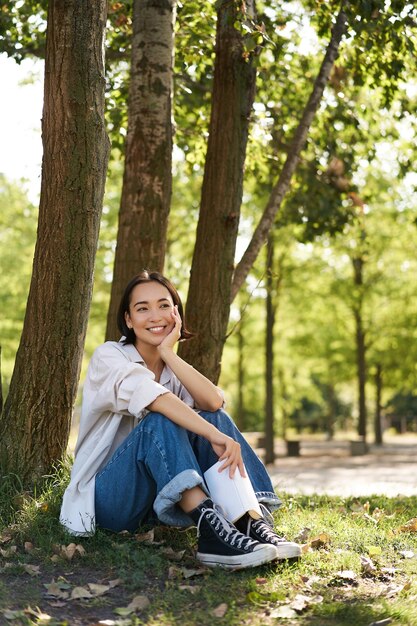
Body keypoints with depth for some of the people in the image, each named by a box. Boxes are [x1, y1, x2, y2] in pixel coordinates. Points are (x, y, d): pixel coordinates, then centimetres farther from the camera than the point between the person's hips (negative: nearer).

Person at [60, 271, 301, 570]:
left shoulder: (174, 370, 10)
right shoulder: (109, 356, -7)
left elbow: (214, 402, -14)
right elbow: (153, 397, -29)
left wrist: (168, 353, -15)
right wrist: (215, 437, -40)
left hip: (158, 500, 5)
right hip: (107, 498, -5)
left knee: (213, 416, -15)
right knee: (160, 421, -31)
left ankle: (254, 523, -31)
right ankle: (210, 527, -50)